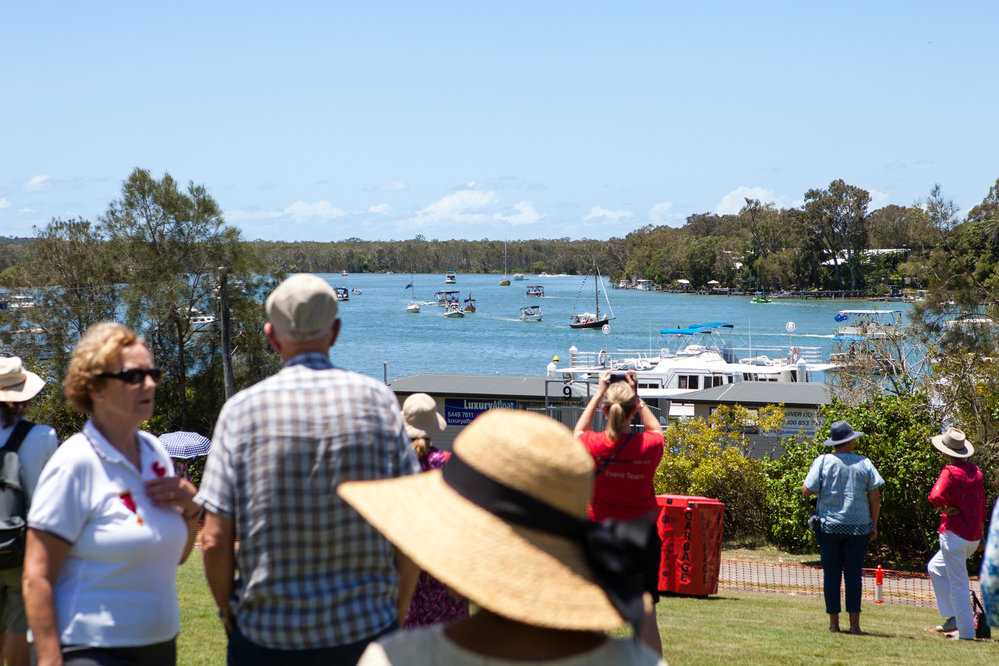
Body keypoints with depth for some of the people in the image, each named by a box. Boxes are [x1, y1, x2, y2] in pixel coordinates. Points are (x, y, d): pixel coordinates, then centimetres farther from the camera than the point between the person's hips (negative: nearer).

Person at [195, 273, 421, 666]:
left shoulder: (241, 409, -4)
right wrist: (397, 617, 10)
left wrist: (232, 618, 8)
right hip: (365, 632, 1)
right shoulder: (378, 400, -1)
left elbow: (215, 541, -7)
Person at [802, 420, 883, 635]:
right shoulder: (864, 463, 2)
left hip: (829, 526, -1)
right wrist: (873, 526, 8)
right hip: (858, 526, 1)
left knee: (831, 575, 5)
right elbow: (875, 497, 1)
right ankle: (854, 624, 3)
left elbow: (807, 490, -7)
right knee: (854, 574, 5)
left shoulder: (823, 461, -3)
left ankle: (834, 623, 6)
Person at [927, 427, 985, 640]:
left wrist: (946, 507, -10)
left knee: (958, 583, -1)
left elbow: (935, 497, -29)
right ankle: (954, 617, 20)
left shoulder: (951, 471, -13)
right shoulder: (975, 471, 9)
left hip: (955, 533, -8)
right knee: (935, 568, 23)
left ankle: (966, 632, 2)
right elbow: (982, 504, 15)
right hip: (974, 537, 8)